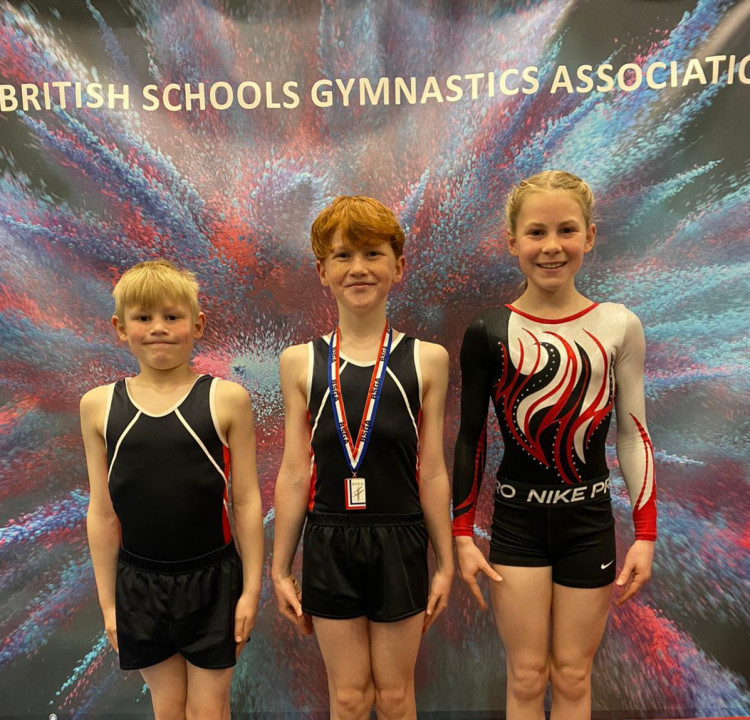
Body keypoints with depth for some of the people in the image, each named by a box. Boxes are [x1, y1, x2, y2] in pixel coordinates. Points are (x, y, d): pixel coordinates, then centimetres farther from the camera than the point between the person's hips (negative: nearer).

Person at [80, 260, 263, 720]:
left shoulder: (226, 399, -11)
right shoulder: (99, 405, -4)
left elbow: (247, 501, -6)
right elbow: (101, 512, 2)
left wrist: (251, 588, -4)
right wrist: (107, 601, 6)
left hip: (212, 580, -2)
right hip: (139, 583, 2)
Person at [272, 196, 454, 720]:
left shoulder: (426, 360, -5)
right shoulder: (301, 362, -3)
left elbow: (432, 474, -1)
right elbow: (294, 474, 0)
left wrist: (445, 563, 4)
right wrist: (281, 569, 4)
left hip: (399, 543, 0)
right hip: (328, 544, 1)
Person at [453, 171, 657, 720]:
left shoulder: (619, 326, -3)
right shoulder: (488, 333, -6)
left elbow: (633, 434, 2)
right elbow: (471, 437, -1)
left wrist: (646, 534, 2)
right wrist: (462, 534, -1)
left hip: (589, 520, 1)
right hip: (517, 523, -1)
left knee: (573, 675, 15)